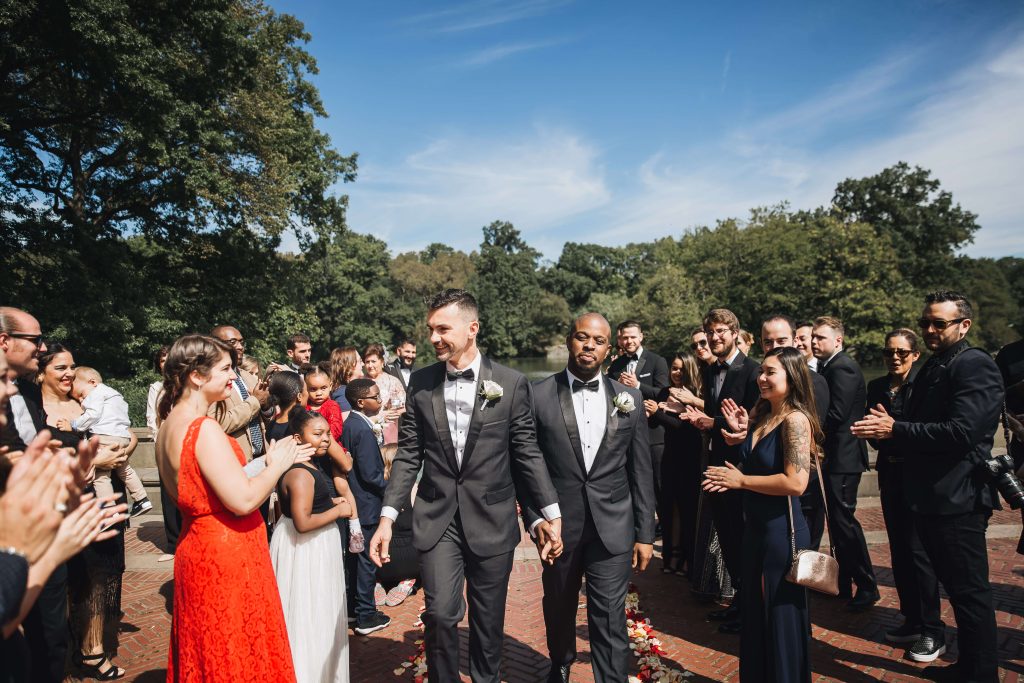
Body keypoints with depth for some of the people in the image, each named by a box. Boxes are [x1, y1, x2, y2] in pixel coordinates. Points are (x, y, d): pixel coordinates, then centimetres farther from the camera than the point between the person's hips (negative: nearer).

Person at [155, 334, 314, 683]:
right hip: (227, 558, -9)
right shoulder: (204, 429, -23)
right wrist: (276, 466, -12)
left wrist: (268, 461, 8)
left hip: (195, 547, 9)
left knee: (206, 652, 24)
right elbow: (243, 500, -26)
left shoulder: (169, 425, 6)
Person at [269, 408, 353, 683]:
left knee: (313, 613, 24)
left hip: (310, 547, 11)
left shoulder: (302, 467, 7)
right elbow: (303, 523, -32)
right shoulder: (302, 474, -26)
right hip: (306, 549, -11)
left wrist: (329, 503, 8)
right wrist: (338, 510, -21)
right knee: (309, 615, 5)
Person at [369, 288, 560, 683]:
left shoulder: (511, 383, -5)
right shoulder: (421, 383, 0)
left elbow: (527, 453, -1)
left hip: (492, 520, -1)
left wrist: (551, 512, -3)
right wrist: (388, 516, -3)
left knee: (489, 620, 13)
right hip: (437, 519, 1)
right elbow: (408, 455, 3)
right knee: (440, 614, -4)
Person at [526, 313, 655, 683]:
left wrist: (645, 533, 4)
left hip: (613, 528, 0)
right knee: (558, 608, 21)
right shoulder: (539, 395, -6)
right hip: (558, 526, 0)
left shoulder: (629, 397, 0)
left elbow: (641, 470, 4)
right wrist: (535, 520, -13)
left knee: (610, 621, 2)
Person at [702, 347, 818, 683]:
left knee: (782, 618, 10)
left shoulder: (796, 419, -18)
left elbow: (796, 482, -26)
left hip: (783, 531, -8)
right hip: (754, 529, 8)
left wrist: (741, 481, -16)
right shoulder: (761, 416, 7)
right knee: (755, 614, 19)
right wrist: (741, 433, 2)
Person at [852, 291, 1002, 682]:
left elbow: (962, 431, -25)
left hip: (957, 499, -9)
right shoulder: (933, 367, 15)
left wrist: (895, 429, -22)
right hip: (931, 498, 10)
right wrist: (888, 429, -4)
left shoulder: (974, 365, -14)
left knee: (969, 591, 2)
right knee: (958, 588, 20)